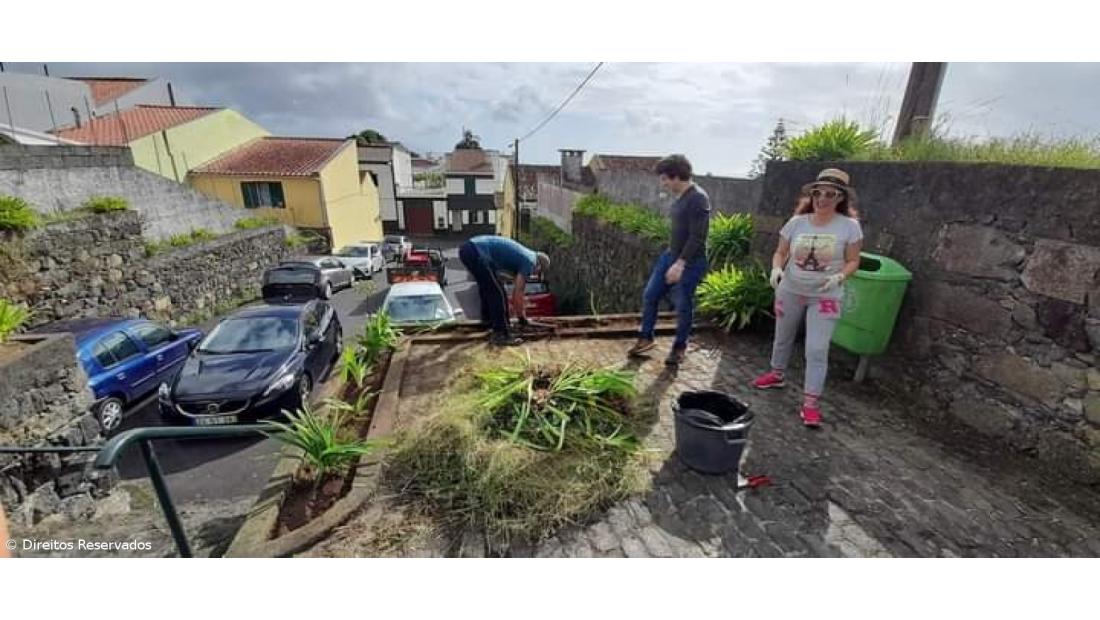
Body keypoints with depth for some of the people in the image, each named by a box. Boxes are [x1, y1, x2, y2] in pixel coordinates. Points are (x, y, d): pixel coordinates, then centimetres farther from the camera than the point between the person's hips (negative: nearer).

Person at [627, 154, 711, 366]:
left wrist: (680, 263, -26)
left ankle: (679, 347, 22)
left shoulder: (698, 199, -19)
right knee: (650, 295, 11)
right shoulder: (680, 197, 8)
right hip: (670, 255, 9)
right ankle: (646, 338, 25)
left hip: (690, 262, -9)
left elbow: (697, 237, -23)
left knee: (683, 306, 3)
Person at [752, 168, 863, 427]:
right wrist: (776, 269, -19)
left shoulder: (850, 226, -10)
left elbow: (852, 261, -4)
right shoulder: (797, 222, -5)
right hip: (790, 291, 3)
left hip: (825, 297, -3)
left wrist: (839, 277, -24)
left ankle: (811, 403, 5)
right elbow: (780, 253, 2)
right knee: (782, 337, 19)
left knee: (817, 350, -5)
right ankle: (777, 374, 44)